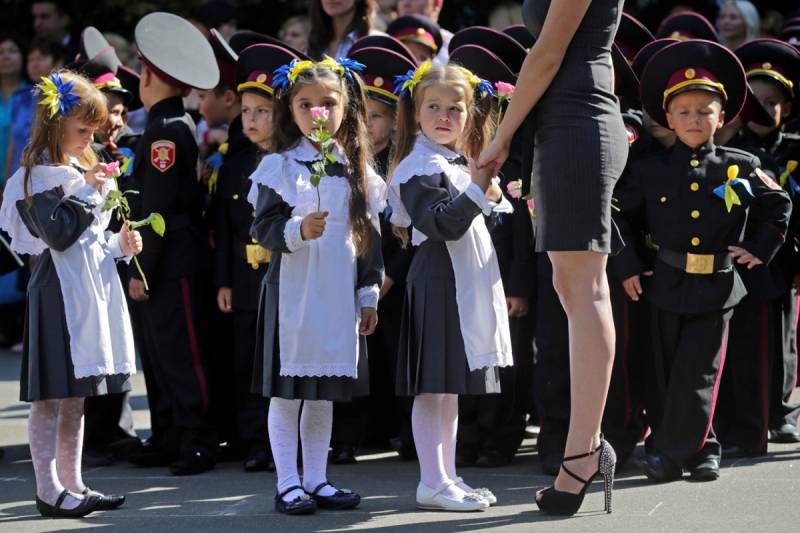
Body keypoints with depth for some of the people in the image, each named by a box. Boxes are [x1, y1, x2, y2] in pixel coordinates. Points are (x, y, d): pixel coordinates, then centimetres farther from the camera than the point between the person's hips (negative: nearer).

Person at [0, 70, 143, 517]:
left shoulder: (81, 170, 19)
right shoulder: (40, 175, -10)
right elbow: (58, 234, -20)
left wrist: (119, 244, 10)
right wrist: (89, 192, -15)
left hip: (92, 289, 9)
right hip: (60, 293, -9)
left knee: (75, 397, 13)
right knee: (52, 398, -4)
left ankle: (72, 483, 19)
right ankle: (49, 491, -1)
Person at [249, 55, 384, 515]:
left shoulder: (357, 170, 9)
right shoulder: (279, 167, -3)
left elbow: (370, 235, 11)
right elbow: (263, 228, -8)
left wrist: (370, 293, 9)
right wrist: (298, 230, -26)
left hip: (339, 295, 4)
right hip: (293, 292, -4)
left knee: (324, 393, 11)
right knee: (287, 391, -1)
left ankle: (317, 481, 19)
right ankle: (288, 484, 6)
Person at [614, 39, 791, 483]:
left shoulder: (741, 168, 2)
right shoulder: (650, 170, 3)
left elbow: (778, 205, 14)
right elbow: (619, 214, 10)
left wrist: (760, 250, 5)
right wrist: (627, 264, 3)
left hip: (717, 286, -2)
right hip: (665, 284, 2)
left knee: (695, 375, -6)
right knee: (664, 375, 6)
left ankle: (670, 452, 3)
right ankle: (699, 448, 19)